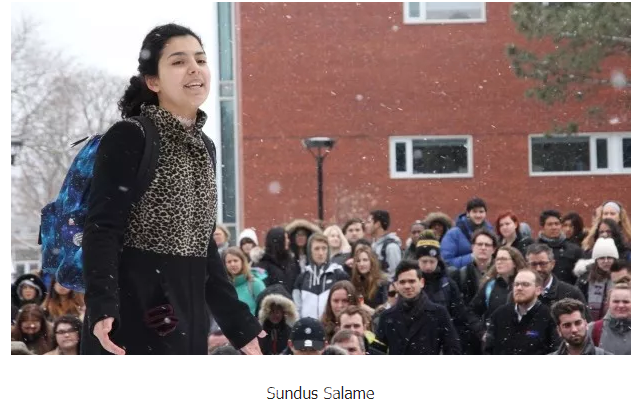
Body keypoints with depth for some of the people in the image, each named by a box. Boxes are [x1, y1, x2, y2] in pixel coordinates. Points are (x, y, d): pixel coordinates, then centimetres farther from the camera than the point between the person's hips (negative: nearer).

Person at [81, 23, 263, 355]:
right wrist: (101, 306, -29)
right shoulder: (128, 138, -7)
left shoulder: (203, 147, 16)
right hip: (132, 316, -8)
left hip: (185, 317, 8)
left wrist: (238, 322, 19)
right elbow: (101, 229, -15)